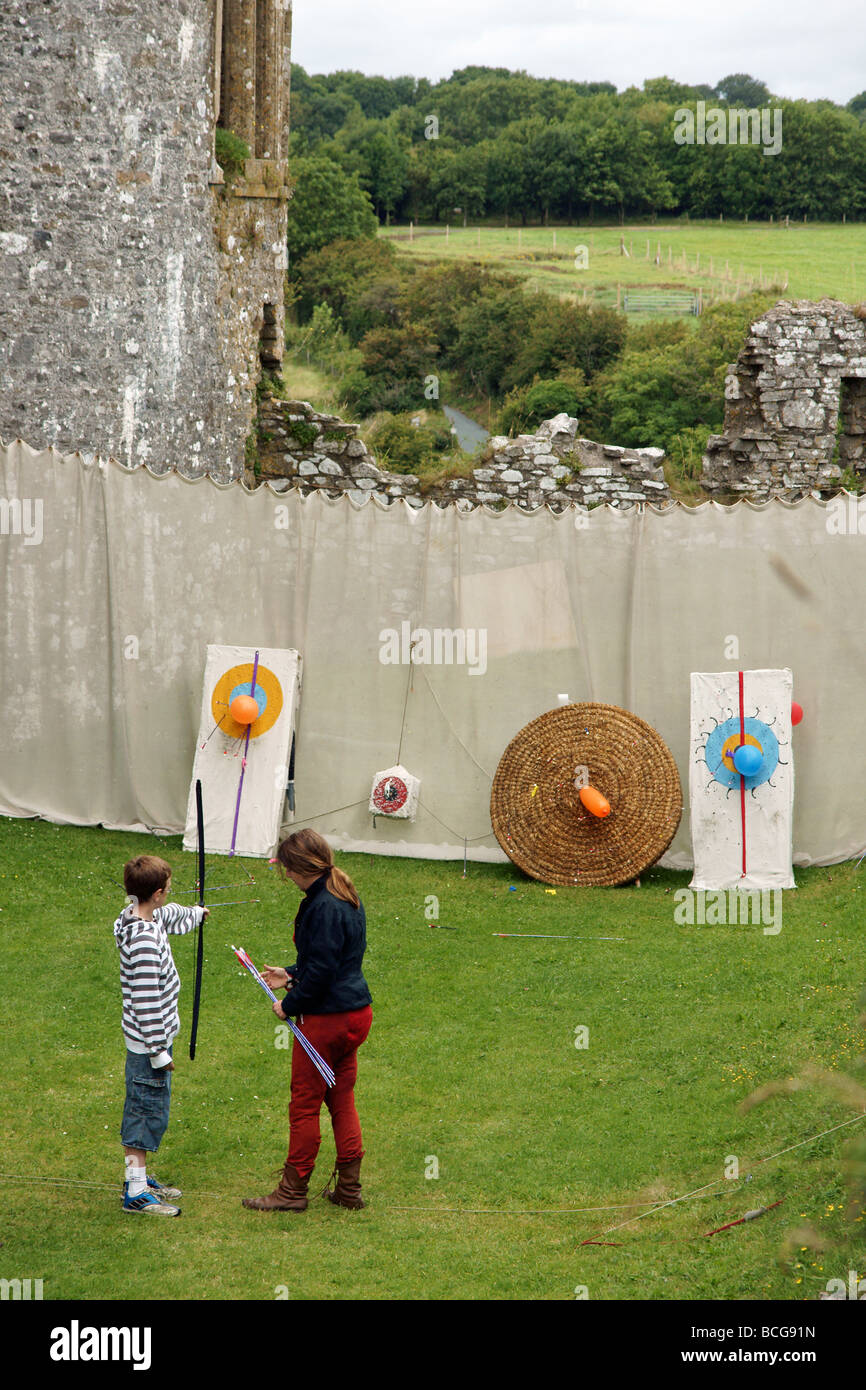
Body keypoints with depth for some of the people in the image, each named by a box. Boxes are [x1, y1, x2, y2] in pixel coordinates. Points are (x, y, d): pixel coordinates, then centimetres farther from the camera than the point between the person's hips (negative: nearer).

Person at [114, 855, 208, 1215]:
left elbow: (170, 915, 28)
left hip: (144, 1039, 10)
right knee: (148, 1111, -2)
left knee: (142, 1109, 20)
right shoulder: (143, 941, -28)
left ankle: (139, 1176, 32)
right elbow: (146, 1002, -27)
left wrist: (196, 913, 48)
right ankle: (135, 1193, 4)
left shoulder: (145, 917, 1)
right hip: (148, 1042, -10)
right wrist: (160, 1051, -21)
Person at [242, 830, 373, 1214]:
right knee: (341, 1100, 15)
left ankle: (293, 1191, 11)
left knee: (304, 1103, 2)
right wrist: (291, 975, 17)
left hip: (327, 1019, -10)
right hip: (356, 1013, 10)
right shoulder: (348, 899, 10)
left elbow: (321, 971, -22)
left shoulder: (324, 907, -21)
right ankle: (349, 1188, 20)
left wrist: (290, 1005, -10)